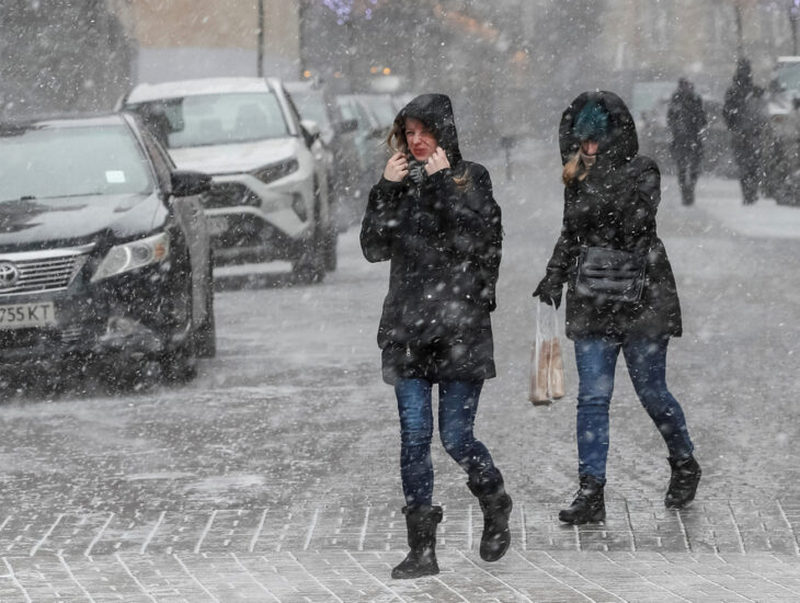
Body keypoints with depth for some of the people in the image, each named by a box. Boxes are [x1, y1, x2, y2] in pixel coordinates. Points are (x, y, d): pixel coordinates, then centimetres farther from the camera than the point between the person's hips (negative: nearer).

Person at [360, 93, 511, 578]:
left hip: (460, 324, -3)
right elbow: (375, 248, 3)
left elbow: (473, 240, -14)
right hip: (408, 326, 3)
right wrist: (387, 190, -7)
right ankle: (423, 550, 1)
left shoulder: (472, 178, 1)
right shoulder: (401, 183, 11)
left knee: (456, 437, -3)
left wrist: (442, 183, -13)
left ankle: (496, 506, 26)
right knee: (414, 436, -2)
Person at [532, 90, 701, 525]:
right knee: (592, 398, -2)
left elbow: (635, 220, -21)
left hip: (642, 298, -4)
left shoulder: (641, 171, -6)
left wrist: (599, 175, -25)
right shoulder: (578, 179, 9)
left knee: (651, 392, 4)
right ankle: (590, 493, -2)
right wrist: (554, 277, 13)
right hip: (591, 302, 4)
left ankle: (685, 465, 30)